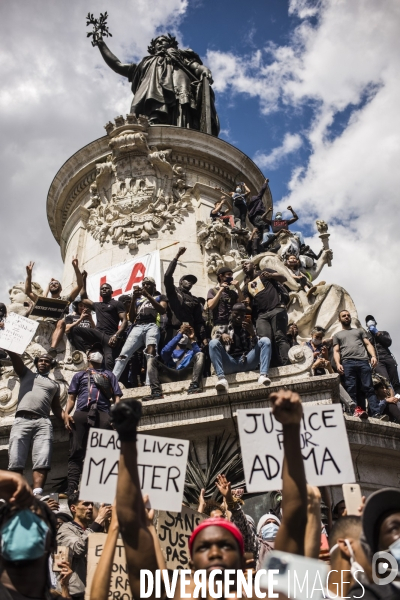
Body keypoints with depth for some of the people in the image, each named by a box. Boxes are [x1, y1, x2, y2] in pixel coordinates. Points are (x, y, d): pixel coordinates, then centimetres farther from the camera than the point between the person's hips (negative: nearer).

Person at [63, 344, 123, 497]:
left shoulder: (109, 374, 29)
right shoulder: (79, 375, 30)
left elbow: (117, 397, 17)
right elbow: (71, 397, 19)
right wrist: (66, 413, 0)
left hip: (102, 414, 0)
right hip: (81, 413, 1)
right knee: (76, 451, -10)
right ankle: (72, 488, -16)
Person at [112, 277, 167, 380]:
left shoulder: (160, 297, 22)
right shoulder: (138, 299, 29)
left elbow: (163, 310, 1)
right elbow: (131, 319, 20)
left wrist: (148, 296, -4)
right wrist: (133, 299, 10)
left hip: (152, 326, -4)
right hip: (137, 327, 4)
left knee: (151, 352, -32)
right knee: (123, 354, -14)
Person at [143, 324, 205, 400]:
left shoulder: (191, 351, 33)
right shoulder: (171, 351, 30)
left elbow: (198, 353, 8)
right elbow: (164, 352, 3)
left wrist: (192, 340, 7)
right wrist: (179, 335, 4)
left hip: (185, 374, 0)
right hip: (170, 375, 0)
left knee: (200, 355, -17)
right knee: (151, 359, -15)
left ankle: (193, 387, -38)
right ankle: (156, 392, -35)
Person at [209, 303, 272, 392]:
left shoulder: (248, 328, 22)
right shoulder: (223, 328, 18)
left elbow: (255, 346, 7)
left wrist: (252, 333, -12)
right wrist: (222, 336, -21)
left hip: (247, 362, 1)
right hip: (230, 364, -1)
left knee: (265, 340, -16)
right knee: (213, 342, -24)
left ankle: (263, 375, -37)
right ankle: (221, 378, -42)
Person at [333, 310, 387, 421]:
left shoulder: (359, 330, 30)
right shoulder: (337, 335, 27)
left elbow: (368, 344, 18)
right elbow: (336, 351, 14)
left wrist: (373, 356, -1)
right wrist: (338, 364, -5)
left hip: (363, 361, 0)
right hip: (347, 363, 0)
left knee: (369, 388, -11)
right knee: (351, 389, -13)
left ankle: (376, 413, -21)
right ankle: (357, 410, -22)